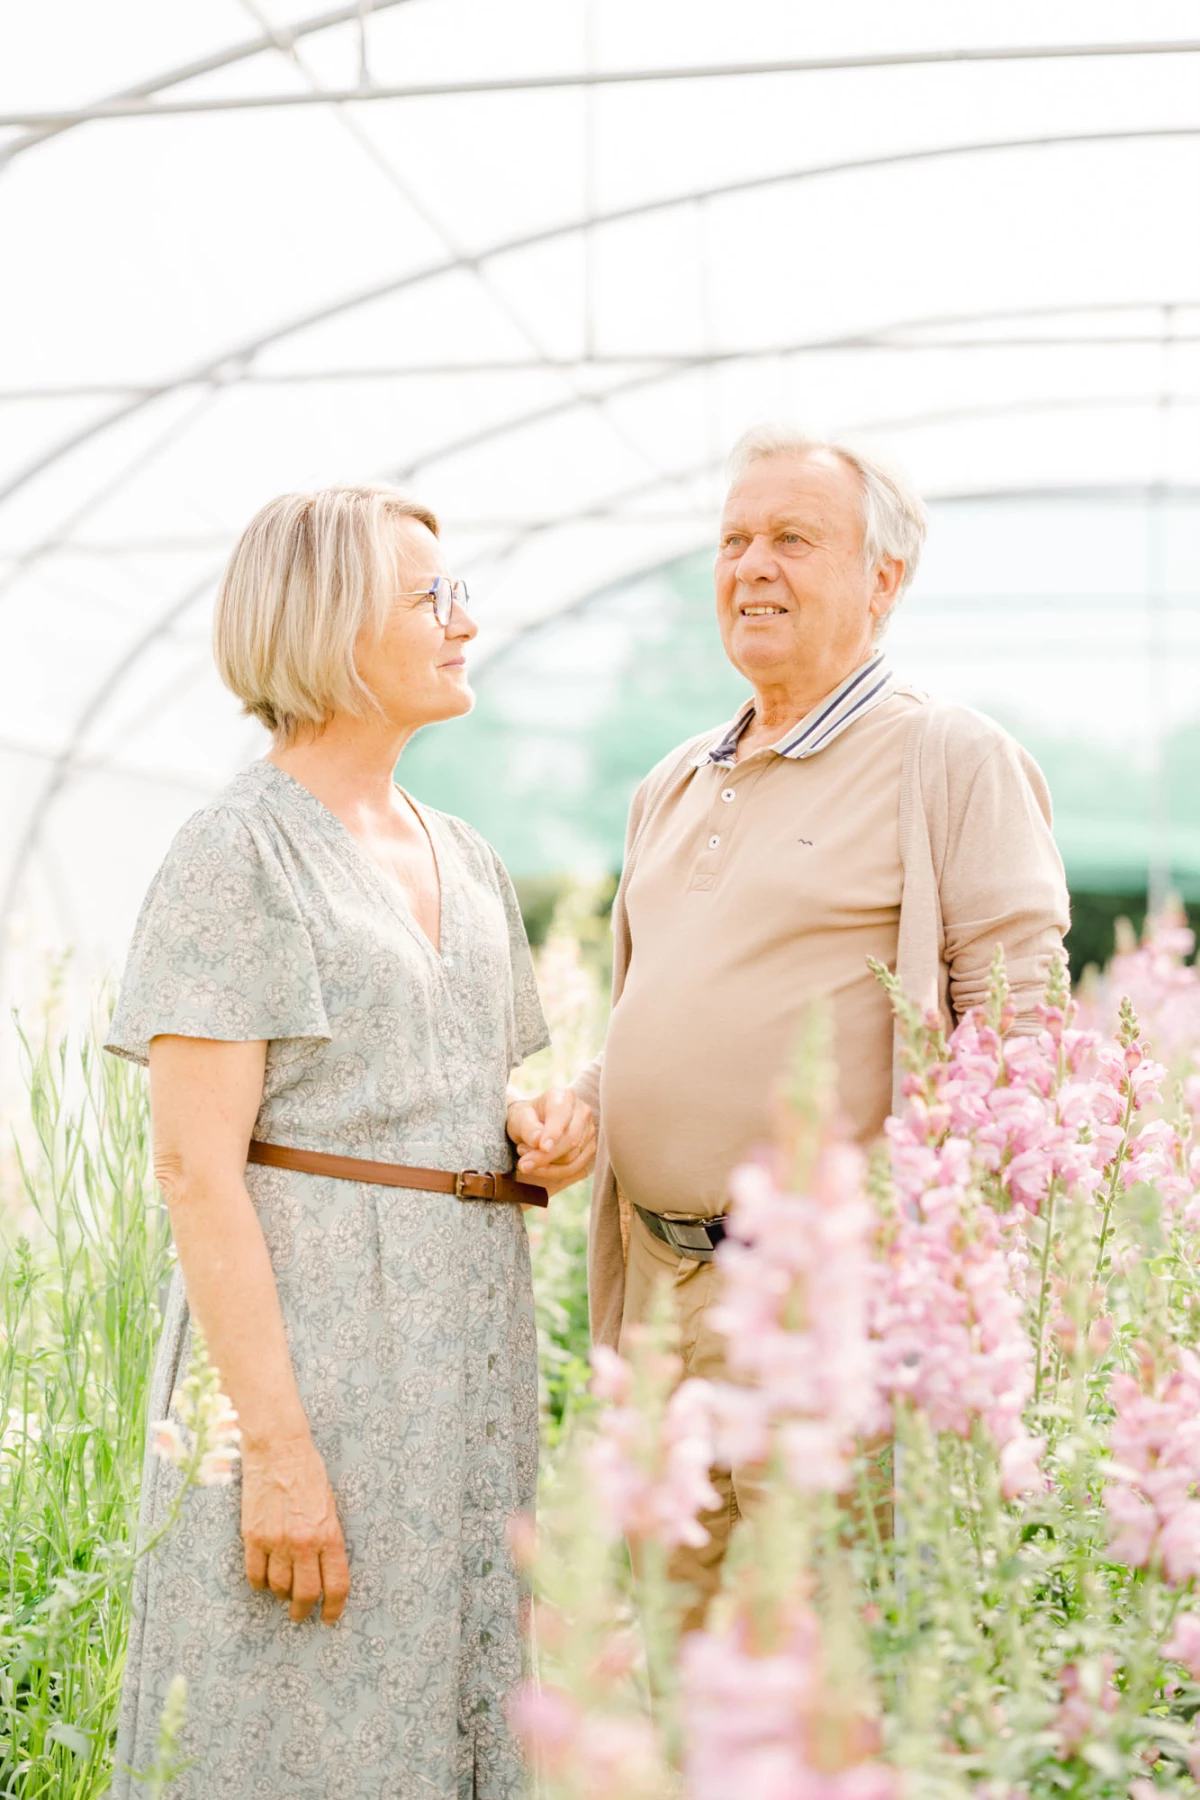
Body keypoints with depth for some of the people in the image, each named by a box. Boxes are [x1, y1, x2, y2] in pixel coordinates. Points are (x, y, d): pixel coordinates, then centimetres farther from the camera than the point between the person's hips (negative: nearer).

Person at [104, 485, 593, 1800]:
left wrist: (540, 1133, 0)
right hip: (306, 1333, -7)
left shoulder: (465, 861, 14)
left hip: (468, 1340, 7)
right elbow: (195, 1165, -15)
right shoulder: (241, 850, -9)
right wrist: (276, 1443, -20)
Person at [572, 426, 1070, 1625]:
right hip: (658, 1284, 7)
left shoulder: (951, 760, -4)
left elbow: (1018, 1037, -9)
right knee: (676, 1639, 13)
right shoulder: (673, 786, 19)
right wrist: (578, 1109, 10)